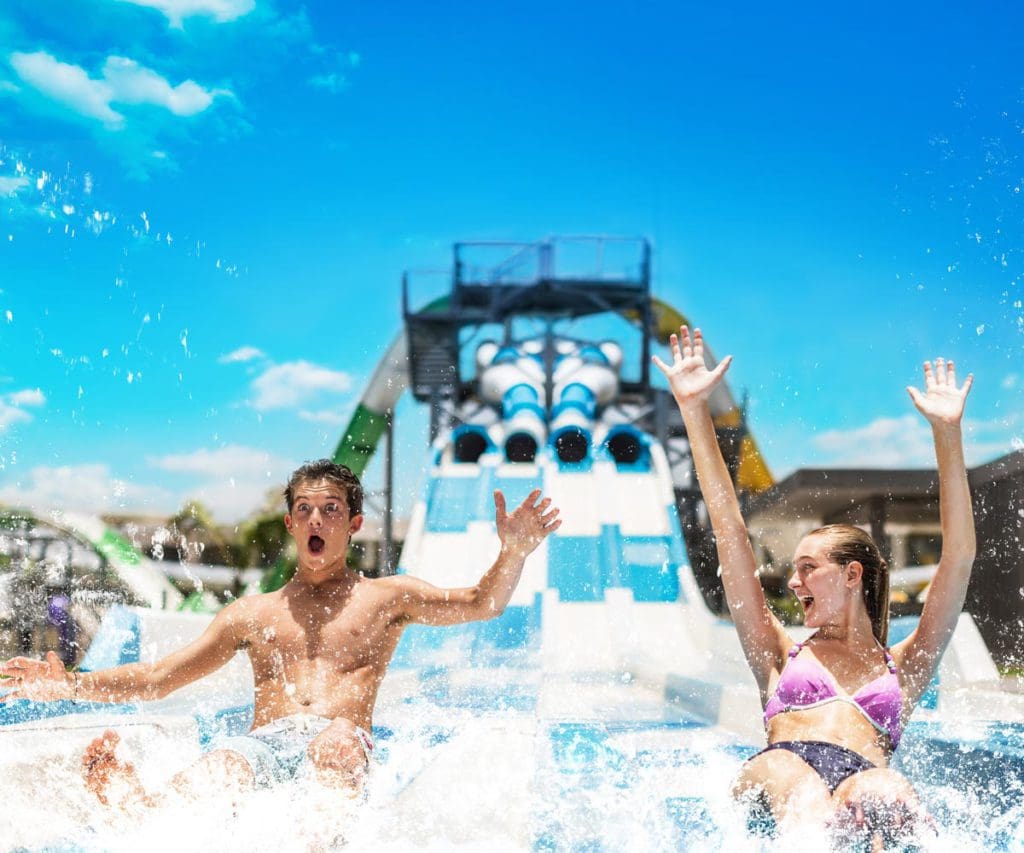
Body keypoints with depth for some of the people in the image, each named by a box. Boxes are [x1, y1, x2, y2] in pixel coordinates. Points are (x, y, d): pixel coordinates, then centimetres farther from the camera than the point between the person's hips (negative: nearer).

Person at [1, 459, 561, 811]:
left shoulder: (386, 596, 23)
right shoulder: (252, 613, 29)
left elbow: (479, 605, 11)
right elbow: (156, 678, 27)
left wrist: (512, 554, -10)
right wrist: (70, 686, 14)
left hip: (338, 743, -2)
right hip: (261, 746, 2)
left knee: (338, 739, -42)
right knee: (194, 782, -35)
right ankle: (131, 799, -67)